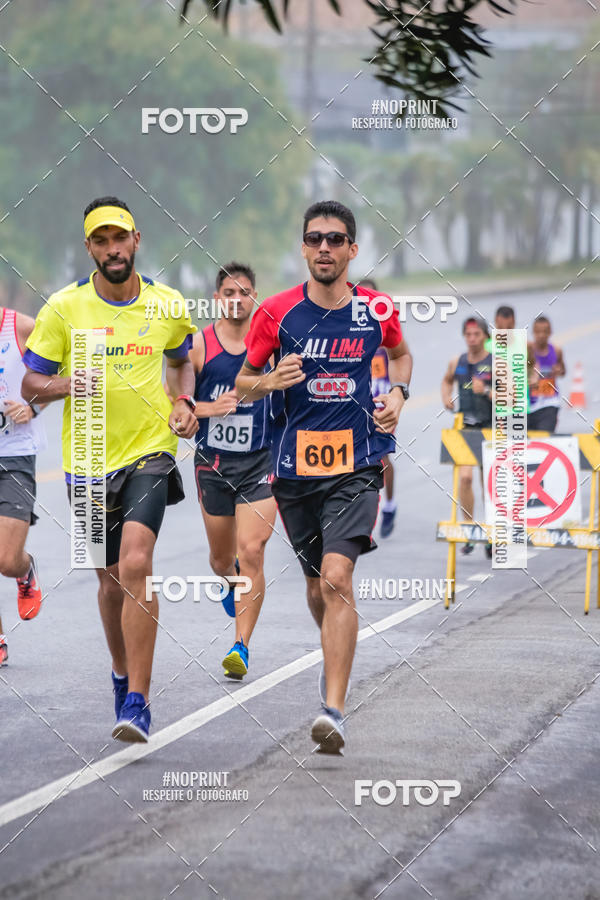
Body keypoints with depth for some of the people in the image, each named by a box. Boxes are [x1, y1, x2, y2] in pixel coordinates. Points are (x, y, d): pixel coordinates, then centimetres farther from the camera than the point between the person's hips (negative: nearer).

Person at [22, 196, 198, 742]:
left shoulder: (168, 306, 1)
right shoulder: (64, 308, -3)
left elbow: (183, 360, 22)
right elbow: (31, 384, 1)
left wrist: (184, 402, 3)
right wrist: (68, 384, -20)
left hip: (150, 453, -1)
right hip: (88, 460, 2)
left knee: (136, 565, -20)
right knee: (111, 578, 13)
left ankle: (138, 702, -20)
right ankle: (123, 675, 39)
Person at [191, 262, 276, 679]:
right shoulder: (198, 345, -3)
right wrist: (211, 408, -15)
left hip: (261, 461, -1)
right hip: (214, 461, 1)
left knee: (251, 552, -15)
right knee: (222, 557, 14)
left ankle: (242, 645, -12)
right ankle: (230, 583, 52)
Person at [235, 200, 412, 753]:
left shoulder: (376, 312, 0)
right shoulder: (276, 313, -2)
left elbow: (401, 354, 23)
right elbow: (242, 386, 7)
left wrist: (398, 393, 3)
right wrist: (271, 381, -15)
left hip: (356, 464, -2)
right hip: (295, 468, 2)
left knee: (337, 578, -18)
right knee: (316, 583, 15)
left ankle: (334, 711, -20)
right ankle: (336, 656, 47)